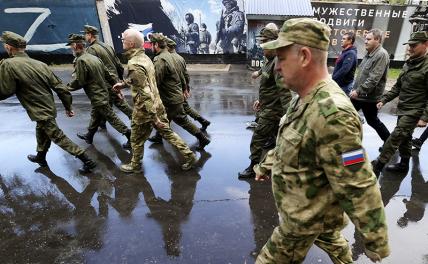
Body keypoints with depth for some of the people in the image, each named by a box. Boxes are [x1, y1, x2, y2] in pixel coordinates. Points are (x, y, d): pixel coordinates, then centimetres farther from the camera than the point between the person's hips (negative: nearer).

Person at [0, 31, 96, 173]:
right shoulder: (41, 64, 0)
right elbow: (60, 87, 0)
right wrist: (68, 106, 10)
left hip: (40, 112, -7)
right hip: (49, 108, 7)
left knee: (59, 138, 1)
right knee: (41, 134, 28)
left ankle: (88, 161, 2)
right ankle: (40, 157, 50)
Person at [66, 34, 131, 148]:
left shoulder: (80, 61, -19)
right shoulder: (94, 57, 6)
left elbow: (78, 82, -18)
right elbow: (107, 74, 10)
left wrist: (67, 87, 0)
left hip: (98, 97, -9)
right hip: (103, 92, 9)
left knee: (111, 118, -1)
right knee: (95, 116, 23)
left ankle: (130, 136, 3)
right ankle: (89, 136, 41)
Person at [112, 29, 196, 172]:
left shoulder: (134, 64, -23)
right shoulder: (144, 57, 5)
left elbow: (145, 93, -28)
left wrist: (154, 118, -27)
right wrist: (124, 83, 28)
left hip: (144, 110, -8)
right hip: (157, 105, 8)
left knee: (137, 140, 14)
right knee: (167, 132, 17)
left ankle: (135, 165, 35)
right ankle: (189, 155, 20)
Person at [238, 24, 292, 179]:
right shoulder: (270, 60, 10)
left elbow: (284, 91, -28)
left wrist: (287, 115, -32)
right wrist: (260, 100, 22)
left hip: (272, 111, -10)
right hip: (268, 107, 10)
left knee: (257, 141, 2)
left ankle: (253, 169, 19)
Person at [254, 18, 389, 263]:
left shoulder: (331, 114, -35)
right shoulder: (305, 98, -3)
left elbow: (359, 188, -28)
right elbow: (288, 140, 12)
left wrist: (377, 243, -17)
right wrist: (266, 165, 22)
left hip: (304, 219, -8)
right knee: (329, 238, 33)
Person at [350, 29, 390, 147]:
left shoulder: (382, 55, -18)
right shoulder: (369, 53, 12)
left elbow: (374, 78, -26)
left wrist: (359, 91, -26)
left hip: (369, 97, -9)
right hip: (358, 94, 9)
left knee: (373, 121, 7)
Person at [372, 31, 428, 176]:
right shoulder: (408, 64, 10)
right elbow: (398, 86, 17)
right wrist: (384, 100, 9)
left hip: (414, 112, -8)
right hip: (402, 109, 8)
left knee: (395, 138, -10)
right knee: (404, 138, 17)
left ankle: (378, 165, -3)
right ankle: (404, 164, 31)